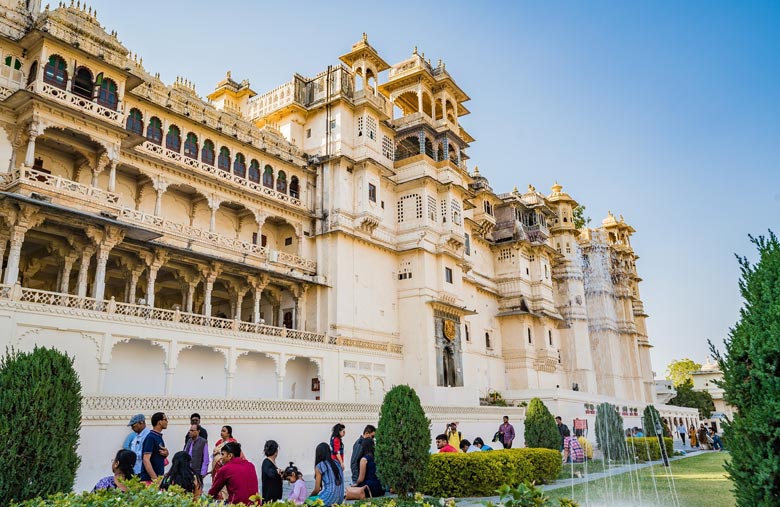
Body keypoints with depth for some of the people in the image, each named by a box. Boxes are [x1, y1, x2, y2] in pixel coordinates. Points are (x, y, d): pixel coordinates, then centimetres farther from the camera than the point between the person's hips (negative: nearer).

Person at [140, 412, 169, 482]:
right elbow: (146, 460, -19)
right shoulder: (150, 437, -13)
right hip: (149, 478, -8)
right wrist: (155, 478, -25)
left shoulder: (159, 437, 13)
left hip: (160, 476, 8)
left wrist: (166, 454, -1)